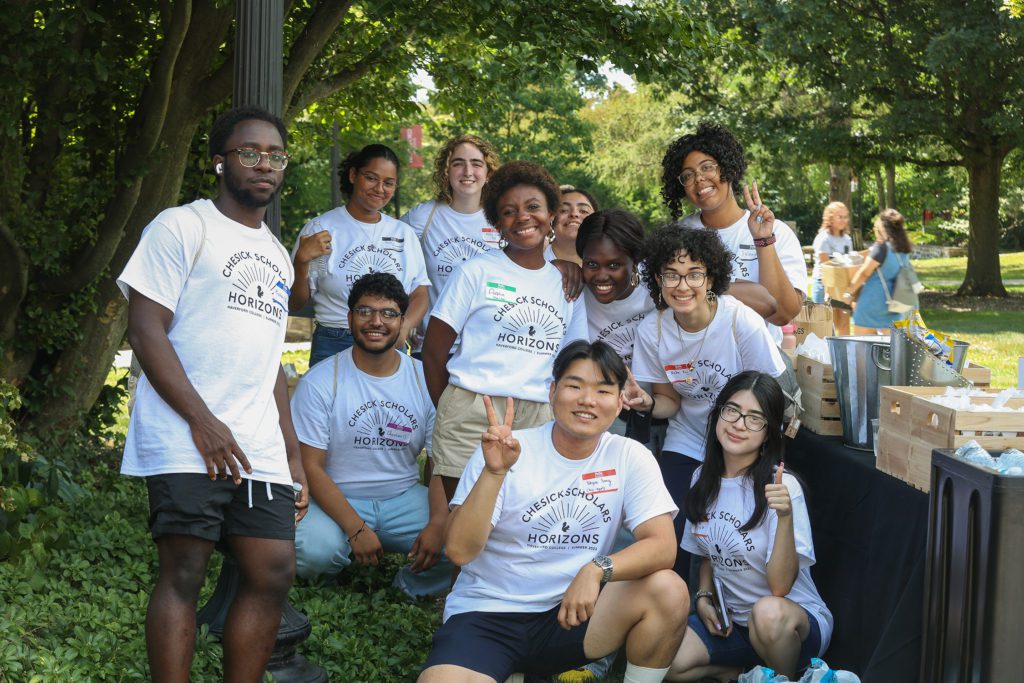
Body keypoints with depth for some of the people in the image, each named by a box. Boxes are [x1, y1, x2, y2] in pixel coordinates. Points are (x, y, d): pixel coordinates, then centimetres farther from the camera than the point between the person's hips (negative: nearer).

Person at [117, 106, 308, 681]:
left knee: (274, 574, 1)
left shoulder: (277, 256, 22)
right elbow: (146, 329, -8)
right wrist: (204, 421, -16)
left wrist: (293, 453, 17)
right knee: (183, 574, -7)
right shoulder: (183, 227, 1)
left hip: (261, 453, 7)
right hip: (187, 442, -6)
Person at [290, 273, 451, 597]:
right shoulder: (320, 381, -7)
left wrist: (437, 524, -19)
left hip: (405, 498, 3)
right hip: (338, 499, -3)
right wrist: (356, 530, -22)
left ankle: (411, 585, 9)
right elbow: (311, 467, -11)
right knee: (314, 549, -35)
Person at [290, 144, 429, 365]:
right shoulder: (321, 229, 0)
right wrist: (302, 261, -17)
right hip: (334, 347, -3)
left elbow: (419, 295, 8)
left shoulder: (404, 233, 12)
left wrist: (404, 326, -11)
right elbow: (295, 303, 0)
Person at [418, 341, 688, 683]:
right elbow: (459, 551, -15)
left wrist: (597, 569, -31)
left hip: (570, 613, 3)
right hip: (487, 616, -2)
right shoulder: (507, 451, -8)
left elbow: (662, 545, -13)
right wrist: (494, 473, -28)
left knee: (669, 591, -21)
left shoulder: (630, 457, -1)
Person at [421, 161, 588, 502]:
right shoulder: (477, 272, 2)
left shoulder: (567, 283, 13)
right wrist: (449, 411, 3)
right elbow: (433, 350, 3)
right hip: (472, 411, -3)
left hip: (537, 420, 3)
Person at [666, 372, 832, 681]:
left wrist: (785, 517, -34)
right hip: (729, 620, 4)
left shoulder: (781, 486, -17)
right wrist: (704, 597, -1)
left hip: (796, 619, -4)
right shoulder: (704, 480, 1)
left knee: (769, 612, -39)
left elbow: (780, 587, -22)